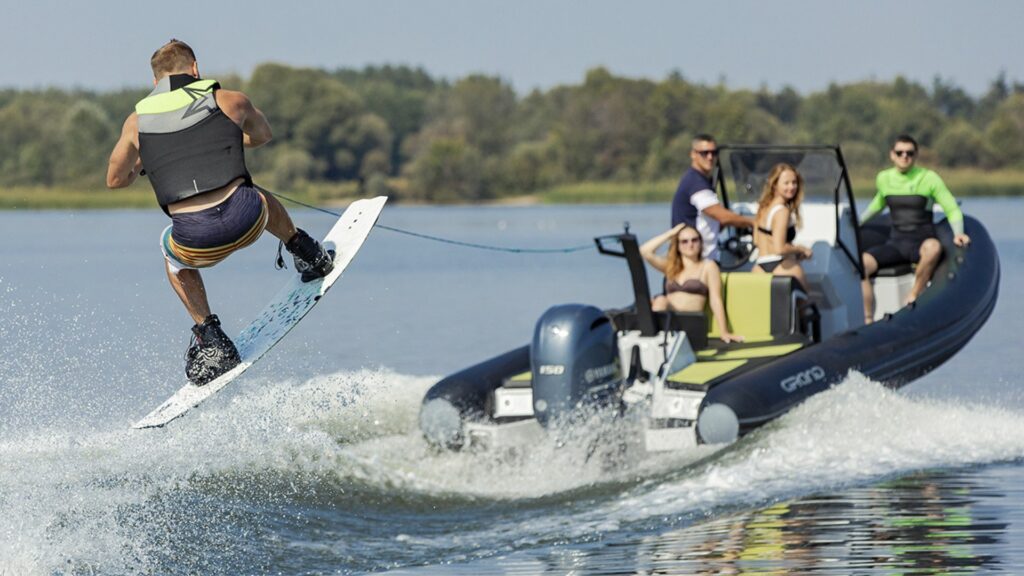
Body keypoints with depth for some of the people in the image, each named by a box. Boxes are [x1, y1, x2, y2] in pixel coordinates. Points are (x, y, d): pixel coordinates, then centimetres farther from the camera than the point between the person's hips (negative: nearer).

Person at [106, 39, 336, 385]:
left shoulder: (137, 121, 10)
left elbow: (115, 180, 24)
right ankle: (308, 256, 52)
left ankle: (209, 336, 25)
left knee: (171, 251, 37)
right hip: (244, 221, 1)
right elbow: (262, 134, 32)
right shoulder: (230, 101, 9)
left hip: (196, 242, -1)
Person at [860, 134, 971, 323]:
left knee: (933, 247, -41)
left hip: (922, 241, -3)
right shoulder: (883, 179, 9)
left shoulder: (929, 178, -3)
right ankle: (867, 320, -23)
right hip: (895, 242, 3)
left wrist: (958, 233, -20)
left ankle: (913, 298, -25)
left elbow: (952, 210, -2)